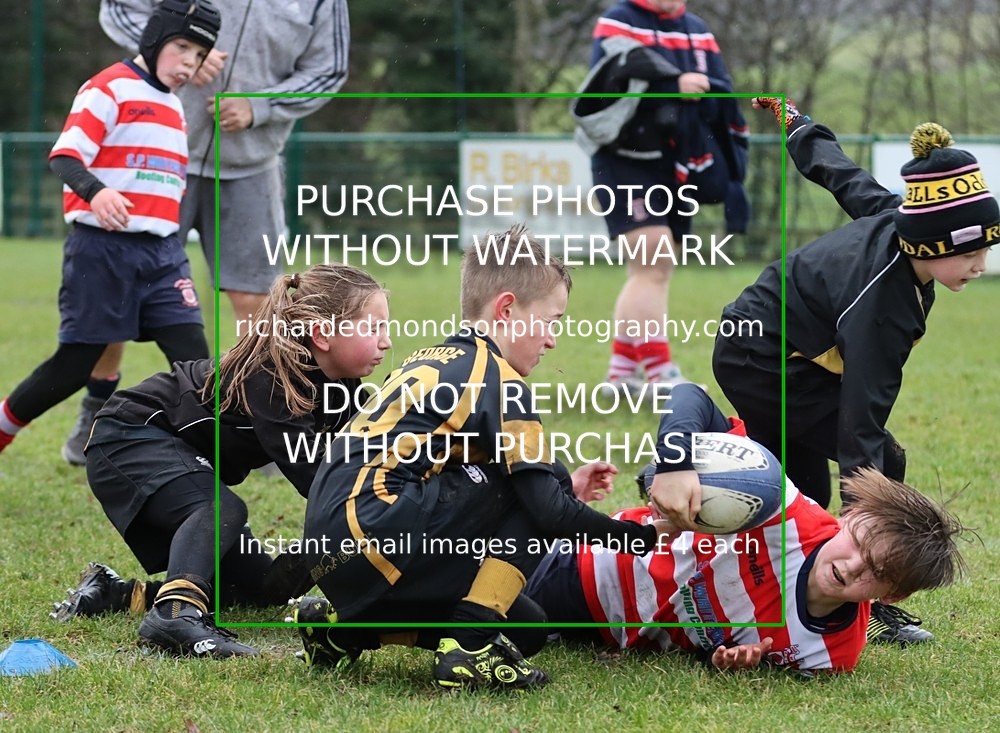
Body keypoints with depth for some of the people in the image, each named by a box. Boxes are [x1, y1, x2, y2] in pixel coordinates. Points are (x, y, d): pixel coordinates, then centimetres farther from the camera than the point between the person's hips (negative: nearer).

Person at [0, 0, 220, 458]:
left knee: (193, 357, -8)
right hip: (102, 248, -7)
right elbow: (64, 157, -17)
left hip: (162, 252, 7)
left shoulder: (172, 106, 19)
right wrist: (95, 192, -35)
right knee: (75, 365, -2)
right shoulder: (109, 89, -6)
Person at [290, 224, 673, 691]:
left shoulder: (428, 361, 23)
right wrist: (639, 537, 3)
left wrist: (563, 485, 28)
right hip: (374, 533, -9)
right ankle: (468, 646, -10)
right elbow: (547, 510, -7)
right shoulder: (498, 379, -4)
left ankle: (342, 627, 12)